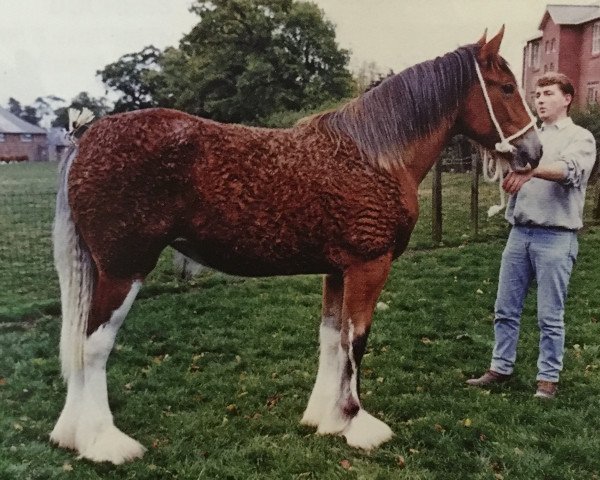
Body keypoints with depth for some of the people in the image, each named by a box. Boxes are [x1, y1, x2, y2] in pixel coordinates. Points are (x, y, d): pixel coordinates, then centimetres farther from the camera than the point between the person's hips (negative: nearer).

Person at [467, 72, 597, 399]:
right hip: (519, 233, 5)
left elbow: (569, 170, -20)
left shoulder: (580, 138, 1)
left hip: (555, 237, -5)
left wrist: (531, 169, -40)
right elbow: (508, 172, 9)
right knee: (505, 309, 9)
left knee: (550, 317, 2)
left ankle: (548, 378, 15)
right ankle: (500, 368, 22)